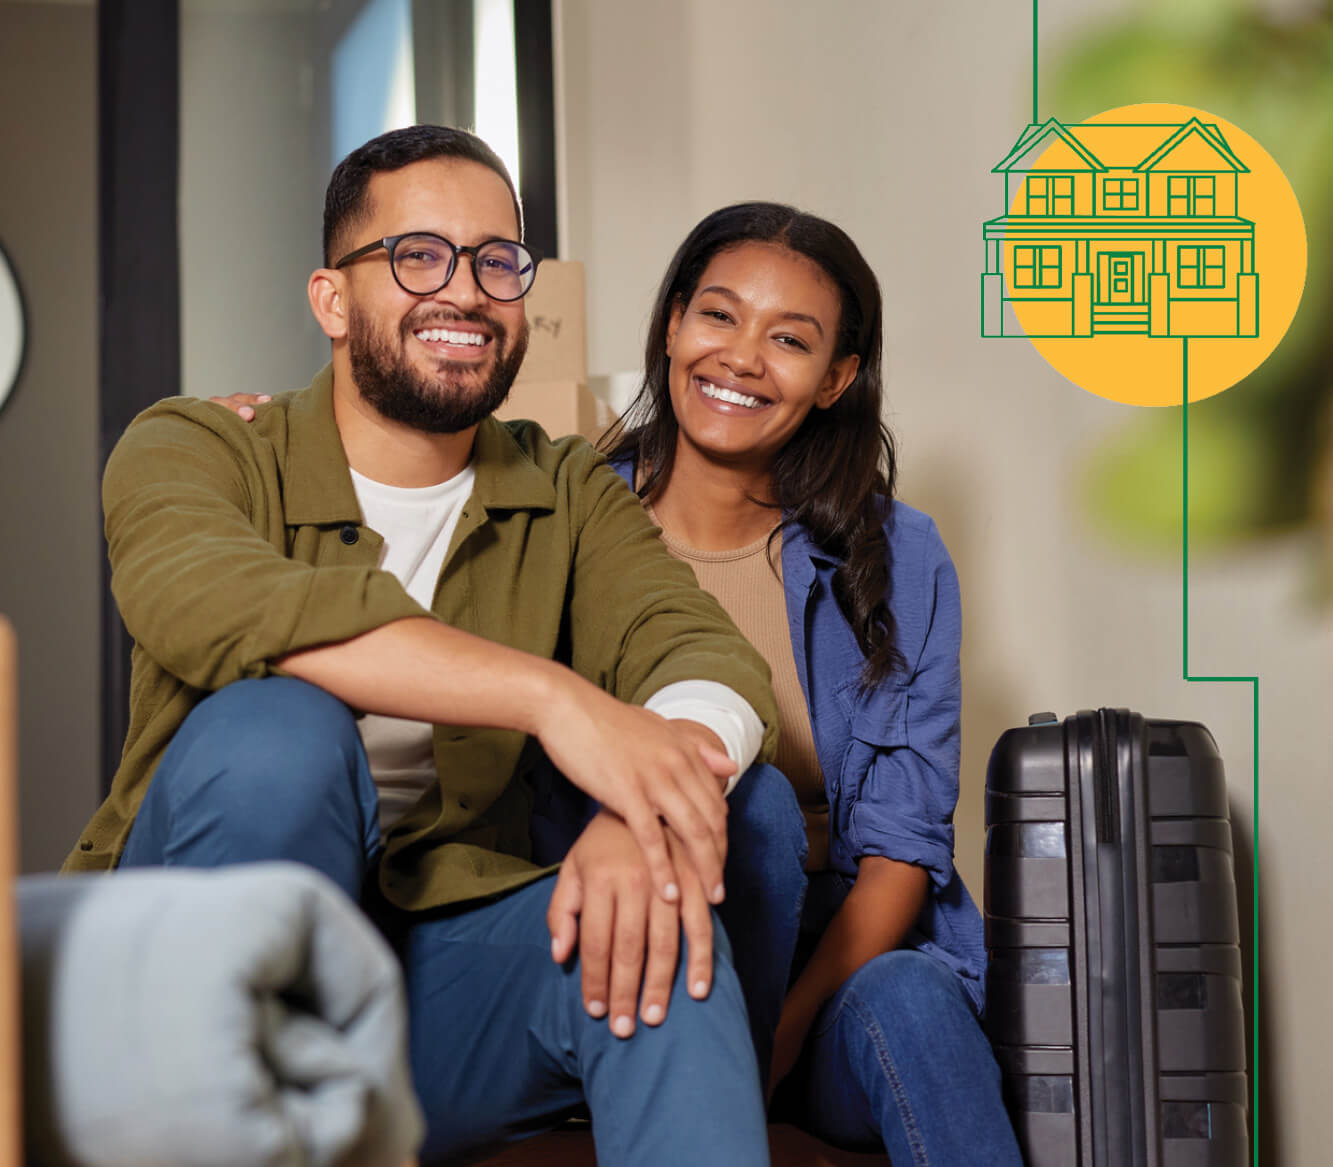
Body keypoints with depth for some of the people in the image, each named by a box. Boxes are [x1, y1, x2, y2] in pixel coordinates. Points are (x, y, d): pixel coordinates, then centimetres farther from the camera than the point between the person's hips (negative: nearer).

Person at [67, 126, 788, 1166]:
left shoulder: (569, 496, 8)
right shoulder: (191, 449, -4)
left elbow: (712, 653, -11)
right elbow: (208, 599, -29)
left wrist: (649, 809, -36)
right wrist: (552, 698, -38)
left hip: (441, 968, 2)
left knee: (652, 933, -29)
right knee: (274, 727, -30)